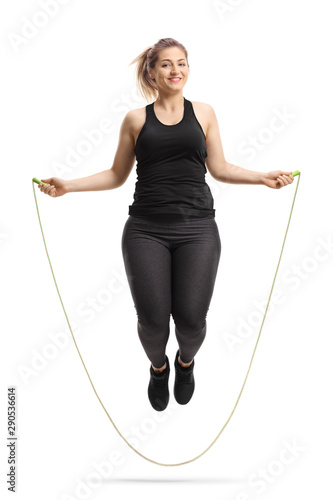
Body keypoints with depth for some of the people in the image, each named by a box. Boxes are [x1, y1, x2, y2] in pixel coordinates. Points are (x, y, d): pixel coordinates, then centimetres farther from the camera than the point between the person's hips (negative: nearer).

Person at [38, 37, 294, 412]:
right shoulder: (136, 119, 9)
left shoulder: (203, 113, 12)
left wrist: (263, 177, 2)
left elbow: (219, 169, 13)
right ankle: (159, 367, 32)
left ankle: (186, 361, 32)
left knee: (191, 319, -6)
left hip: (196, 229, 1)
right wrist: (68, 186, 3)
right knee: (152, 320, -5)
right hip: (146, 230, 0)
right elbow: (116, 175, 13)